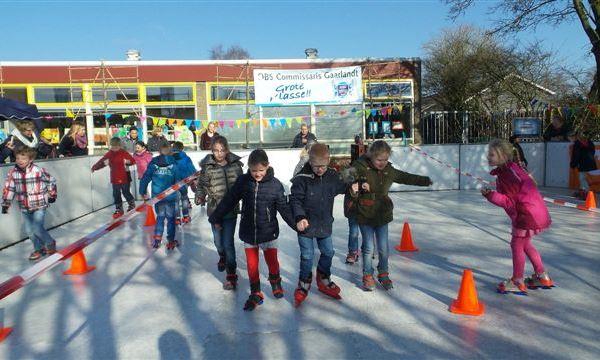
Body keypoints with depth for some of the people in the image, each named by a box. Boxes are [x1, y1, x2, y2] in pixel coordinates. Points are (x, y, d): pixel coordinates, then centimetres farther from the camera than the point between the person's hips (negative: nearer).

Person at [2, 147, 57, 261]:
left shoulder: (39, 171, -15)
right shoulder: (13, 173, -4)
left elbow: (51, 181, -1)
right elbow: (8, 189, 3)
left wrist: (52, 195, 9)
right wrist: (5, 204, 3)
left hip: (39, 205, -5)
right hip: (25, 208, 5)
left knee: (37, 229, -12)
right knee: (29, 231, 10)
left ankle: (50, 243, 15)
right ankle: (38, 249, 30)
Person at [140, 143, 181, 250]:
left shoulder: (153, 164, -1)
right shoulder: (173, 164, -7)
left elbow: (145, 179, -2)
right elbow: (178, 180, -7)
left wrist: (143, 192, 7)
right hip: (171, 197, -2)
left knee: (160, 217, 19)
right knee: (170, 218, 8)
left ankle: (157, 239, 16)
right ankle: (171, 241, 13)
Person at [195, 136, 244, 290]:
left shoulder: (236, 165, -2)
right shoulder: (207, 167, -6)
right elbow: (202, 185, -2)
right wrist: (200, 196, -18)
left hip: (231, 209, -1)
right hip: (214, 209, 1)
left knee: (228, 242, -5)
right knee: (218, 241, 18)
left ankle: (231, 275, 5)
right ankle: (223, 258, 51)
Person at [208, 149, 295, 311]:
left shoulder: (275, 185, -10)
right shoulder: (243, 181, -4)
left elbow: (284, 208, -5)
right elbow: (229, 201, 4)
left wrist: (297, 224, -9)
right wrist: (216, 218, 10)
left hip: (268, 232, -2)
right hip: (248, 232, 2)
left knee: (272, 261, 10)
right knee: (252, 264, 9)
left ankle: (275, 282, 41)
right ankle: (255, 294, 25)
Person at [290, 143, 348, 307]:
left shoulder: (332, 175, -4)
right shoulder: (302, 178, -19)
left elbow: (341, 187, 16)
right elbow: (295, 200, -18)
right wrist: (299, 217, -30)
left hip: (325, 224, 5)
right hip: (306, 224, -5)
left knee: (328, 252, 16)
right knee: (307, 255, 3)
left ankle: (324, 280, 40)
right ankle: (304, 284, 26)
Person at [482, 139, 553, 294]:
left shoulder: (505, 175, -22)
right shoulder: (512, 167, 7)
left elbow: (509, 202, -20)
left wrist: (491, 195, -29)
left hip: (527, 214, -10)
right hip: (536, 210, 10)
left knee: (516, 244, -2)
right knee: (525, 244, 21)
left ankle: (517, 282, 7)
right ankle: (542, 276, 33)